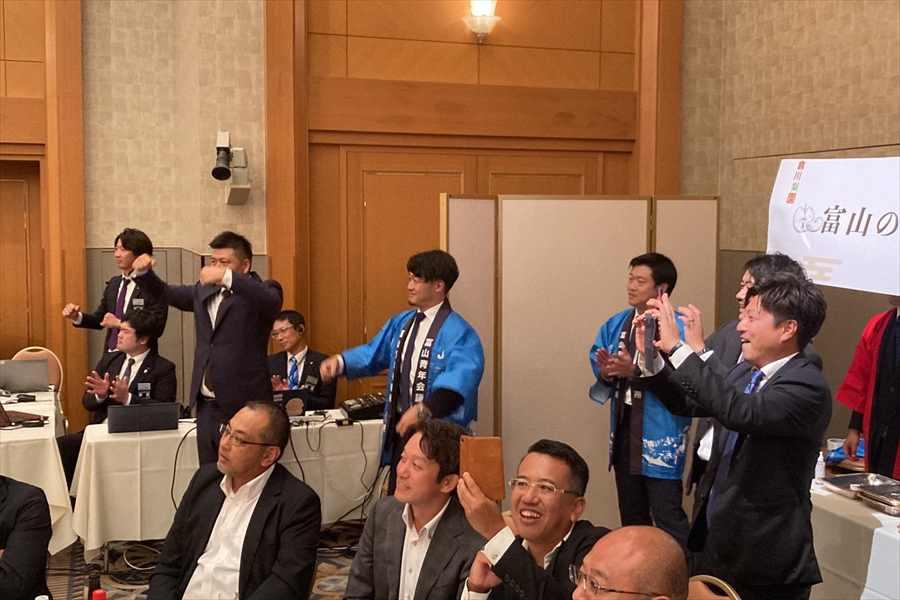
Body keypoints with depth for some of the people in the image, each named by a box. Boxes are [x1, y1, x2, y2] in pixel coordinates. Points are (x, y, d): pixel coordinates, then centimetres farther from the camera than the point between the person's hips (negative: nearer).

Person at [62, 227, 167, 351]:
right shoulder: (114, 283, 11)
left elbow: (157, 327, -18)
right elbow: (99, 319, 17)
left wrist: (120, 323, -21)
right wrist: (77, 316, -1)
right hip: (111, 356, 6)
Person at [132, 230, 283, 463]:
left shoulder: (260, 292, -5)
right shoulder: (204, 291, 14)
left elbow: (272, 301, -28)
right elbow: (165, 293, 26)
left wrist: (227, 277, -39)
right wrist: (144, 272, 6)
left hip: (245, 404, -6)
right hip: (207, 405, 6)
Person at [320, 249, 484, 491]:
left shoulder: (458, 332, -16)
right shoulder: (400, 323, 12)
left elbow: (458, 380, -29)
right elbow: (372, 353, 15)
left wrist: (423, 410, -42)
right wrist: (340, 361, -4)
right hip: (400, 427, 7)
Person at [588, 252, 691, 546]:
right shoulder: (617, 323, 9)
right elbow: (597, 358, 7)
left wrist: (635, 370, -27)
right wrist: (606, 370, -14)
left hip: (659, 436, -7)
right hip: (623, 431, 8)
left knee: (667, 516, -4)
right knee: (631, 516, 21)